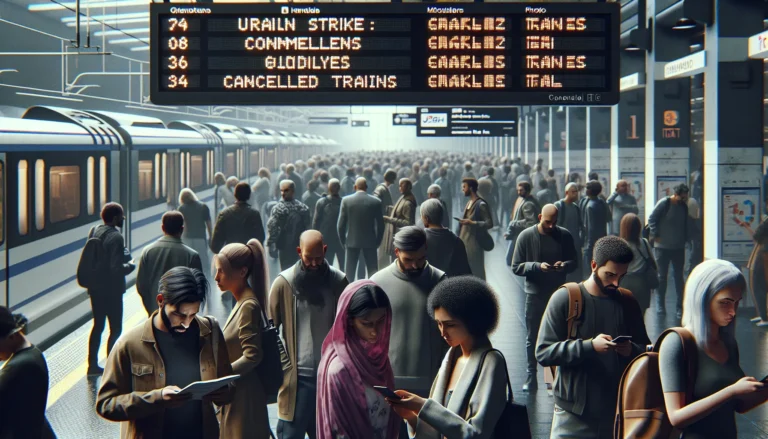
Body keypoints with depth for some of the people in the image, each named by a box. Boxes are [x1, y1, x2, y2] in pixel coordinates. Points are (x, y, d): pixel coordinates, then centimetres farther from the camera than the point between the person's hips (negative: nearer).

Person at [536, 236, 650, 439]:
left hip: (618, 413, 4)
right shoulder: (565, 299, -5)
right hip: (574, 415, -4)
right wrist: (589, 346, -22)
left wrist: (632, 350, -10)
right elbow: (543, 352, -10)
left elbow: (646, 350, 15)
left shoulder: (628, 303, 7)